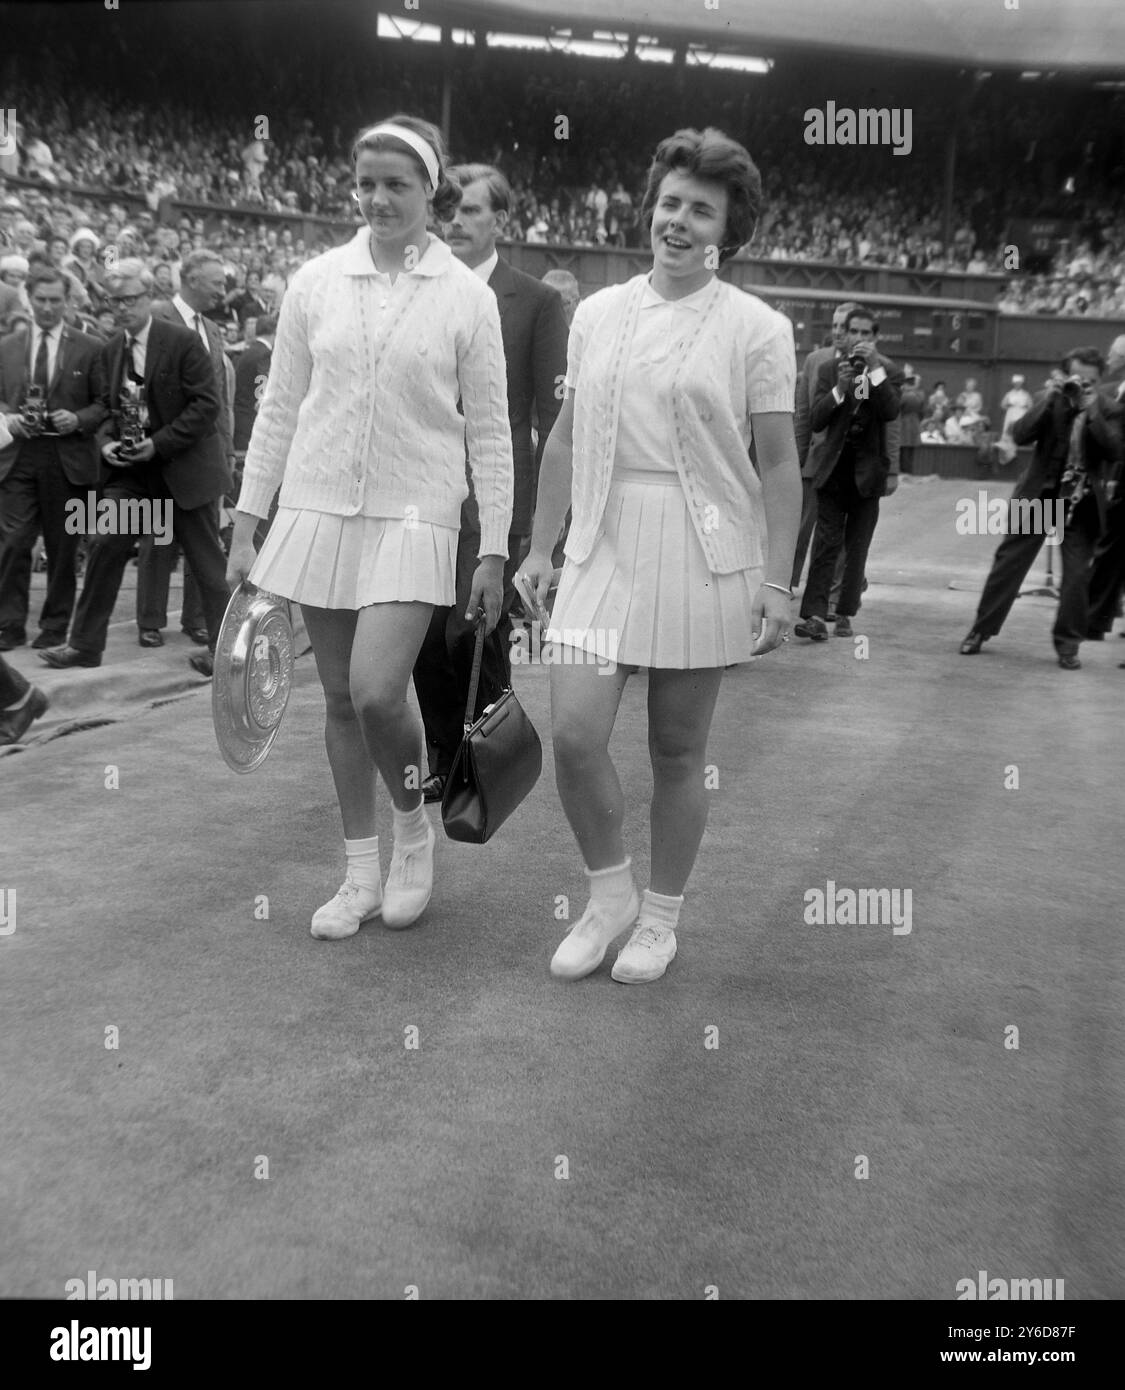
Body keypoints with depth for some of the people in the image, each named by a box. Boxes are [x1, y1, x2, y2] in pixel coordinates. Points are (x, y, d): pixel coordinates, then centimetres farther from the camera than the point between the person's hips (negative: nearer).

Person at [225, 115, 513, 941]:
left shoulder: (468, 296, 0)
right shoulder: (316, 282, 6)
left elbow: (489, 432, 1)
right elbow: (280, 409, 8)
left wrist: (495, 550, -3)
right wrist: (247, 523, 5)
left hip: (413, 517, -3)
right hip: (319, 510, 3)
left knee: (377, 692, -16)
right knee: (341, 697, 7)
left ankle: (415, 829, 14)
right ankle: (362, 873, 22)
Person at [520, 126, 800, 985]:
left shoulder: (757, 328, -1)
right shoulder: (597, 313, 10)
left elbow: (778, 464, -2)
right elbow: (566, 439, 14)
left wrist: (778, 580, -8)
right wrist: (540, 547, 11)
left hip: (703, 555, -3)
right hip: (603, 546, 3)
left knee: (678, 751, 5)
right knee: (574, 732, -8)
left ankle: (662, 916, 25)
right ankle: (610, 892, 17)